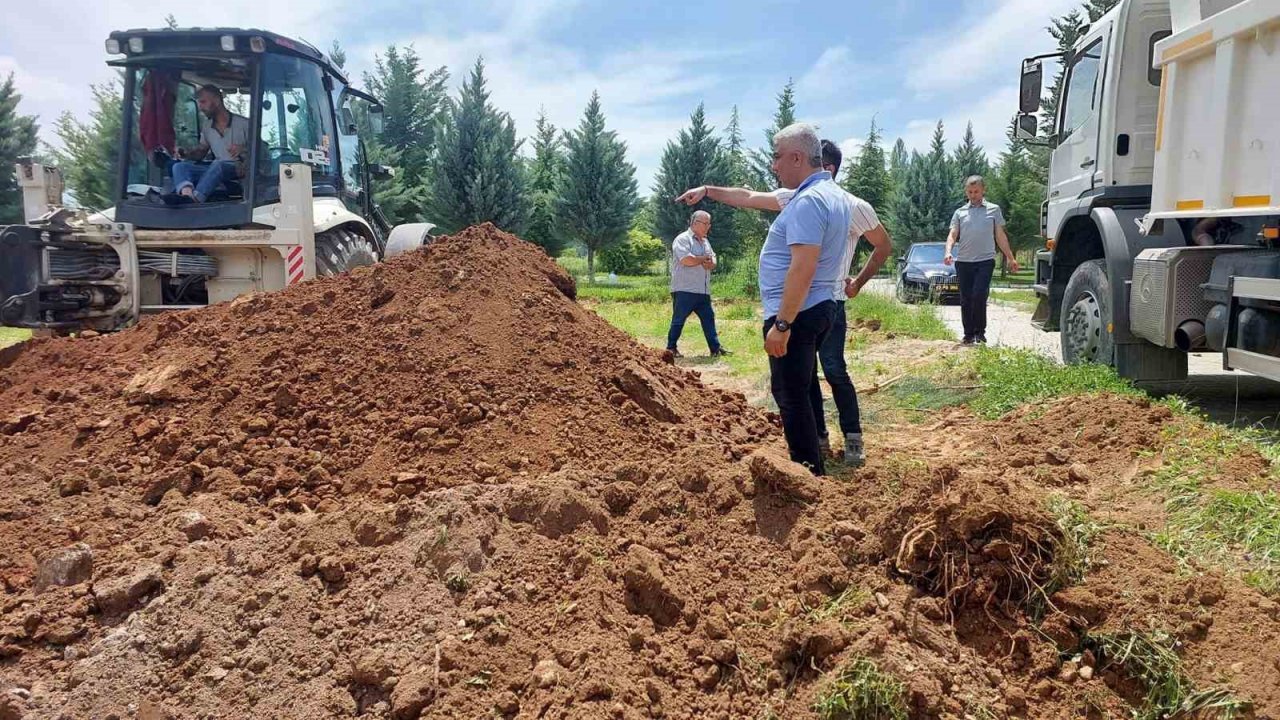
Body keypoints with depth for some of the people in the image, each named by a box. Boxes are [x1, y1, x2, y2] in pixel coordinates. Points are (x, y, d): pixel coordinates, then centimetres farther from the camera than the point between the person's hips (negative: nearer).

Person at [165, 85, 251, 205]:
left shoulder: (243, 123, 2)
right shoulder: (207, 129, 20)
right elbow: (201, 152, 25)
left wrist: (243, 149, -21)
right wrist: (184, 152, 4)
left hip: (239, 171, -6)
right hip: (214, 170, 6)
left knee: (218, 165, -37)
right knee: (179, 166, -14)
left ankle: (194, 198, -57)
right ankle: (187, 193, -48)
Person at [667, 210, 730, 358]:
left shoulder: (705, 242, 18)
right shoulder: (683, 239, -9)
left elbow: (713, 262, 17)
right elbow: (686, 260, -23)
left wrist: (709, 263, -9)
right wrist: (704, 258, -7)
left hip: (703, 291, 8)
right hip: (684, 290, -8)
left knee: (709, 319, 7)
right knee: (678, 320, 0)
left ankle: (716, 348, 11)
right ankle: (671, 348, 11)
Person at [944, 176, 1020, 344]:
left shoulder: (994, 210, 11)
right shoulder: (960, 212, 13)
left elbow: (1000, 236, 14)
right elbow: (952, 235, 5)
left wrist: (1010, 257, 11)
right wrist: (948, 251, -14)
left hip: (985, 260, -2)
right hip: (963, 261, 2)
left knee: (979, 296, -14)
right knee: (965, 300, 4)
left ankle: (980, 332, 0)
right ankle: (968, 334, 13)